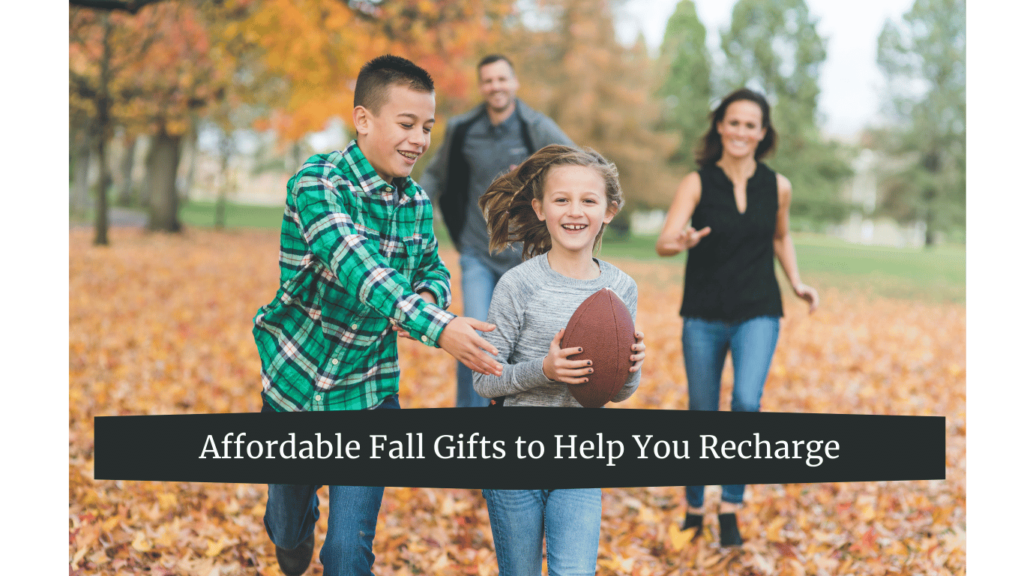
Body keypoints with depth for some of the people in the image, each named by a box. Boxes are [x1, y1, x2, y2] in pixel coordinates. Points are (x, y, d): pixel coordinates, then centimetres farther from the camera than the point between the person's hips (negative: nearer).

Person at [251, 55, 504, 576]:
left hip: (368, 392, 3)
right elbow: (355, 266, -36)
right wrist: (435, 327, -48)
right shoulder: (317, 184, -21)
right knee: (290, 528, 20)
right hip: (297, 379, -2)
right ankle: (290, 526, 57)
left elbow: (433, 268, 15)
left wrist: (429, 293, -11)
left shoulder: (416, 202, -2)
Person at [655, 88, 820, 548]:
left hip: (757, 315, 1)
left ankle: (731, 508, -7)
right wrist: (682, 243, -38)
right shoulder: (697, 183, -6)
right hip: (704, 316, 0)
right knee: (702, 417, 8)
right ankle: (693, 508, 30)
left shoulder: (777, 187, 1)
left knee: (747, 403, -22)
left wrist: (797, 284, 7)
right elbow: (663, 244, -16)